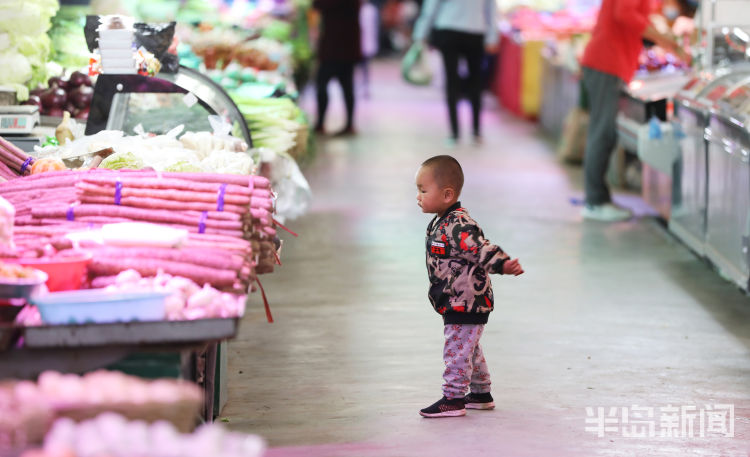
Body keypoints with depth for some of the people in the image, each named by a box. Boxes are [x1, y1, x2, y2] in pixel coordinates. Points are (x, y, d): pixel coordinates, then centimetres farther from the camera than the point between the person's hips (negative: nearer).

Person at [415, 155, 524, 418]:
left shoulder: (458, 226, -24)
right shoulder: (440, 223, 9)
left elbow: (481, 249, -33)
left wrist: (503, 265, -48)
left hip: (466, 304, -11)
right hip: (456, 304, 11)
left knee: (457, 349, -4)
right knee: (469, 349, 20)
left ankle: (453, 399, 4)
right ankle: (481, 394, 33)